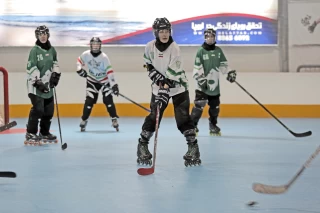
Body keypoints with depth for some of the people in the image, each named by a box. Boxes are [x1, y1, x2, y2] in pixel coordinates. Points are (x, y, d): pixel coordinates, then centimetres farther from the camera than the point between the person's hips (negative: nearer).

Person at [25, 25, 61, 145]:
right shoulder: (34, 50, -12)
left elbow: (55, 63, 20)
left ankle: (44, 133, 24)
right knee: (38, 109, -17)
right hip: (35, 84, -7)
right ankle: (30, 135, -12)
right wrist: (38, 83, -21)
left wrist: (55, 75, 4)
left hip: (47, 85, 7)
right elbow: (31, 68, -16)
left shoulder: (52, 50, 8)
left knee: (49, 110, 10)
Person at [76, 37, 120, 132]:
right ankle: (84, 120, 9)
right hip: (92, 80, 2)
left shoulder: (104, 57, -21)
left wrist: (114, 85, -29)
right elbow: (79, 61, 8)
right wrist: (80, 69, -12)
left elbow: (109, 71, -24)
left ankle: (114, 120, -2)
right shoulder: (86, 54, -13)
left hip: (104, 80, -2)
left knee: (108, 100, -12)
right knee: (89, 100, -5)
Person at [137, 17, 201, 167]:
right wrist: (154, 74, -6)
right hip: (159, 86, 3)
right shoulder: (150, 46, -9)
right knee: (153, 117, -2)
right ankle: (142, 146, 13)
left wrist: (165, 90, -35)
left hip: (178, 86, -3)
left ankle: (193, 147, 1)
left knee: (183, 118, -9)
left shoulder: (174, 48, -22)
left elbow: (173, 74, -27)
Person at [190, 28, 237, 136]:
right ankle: (193, 125, -5)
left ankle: (213, 125, 24)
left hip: (214, 84, 5)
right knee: (199, 105, -12)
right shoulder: (201, 51, -8)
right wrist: (200, 79, -19)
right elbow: (197, 67, -11)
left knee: (215, 106, 10)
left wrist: (230, 72, 0)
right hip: (203, 84, -5)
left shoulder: (218, 50, 8)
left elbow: (223, 64, 14)